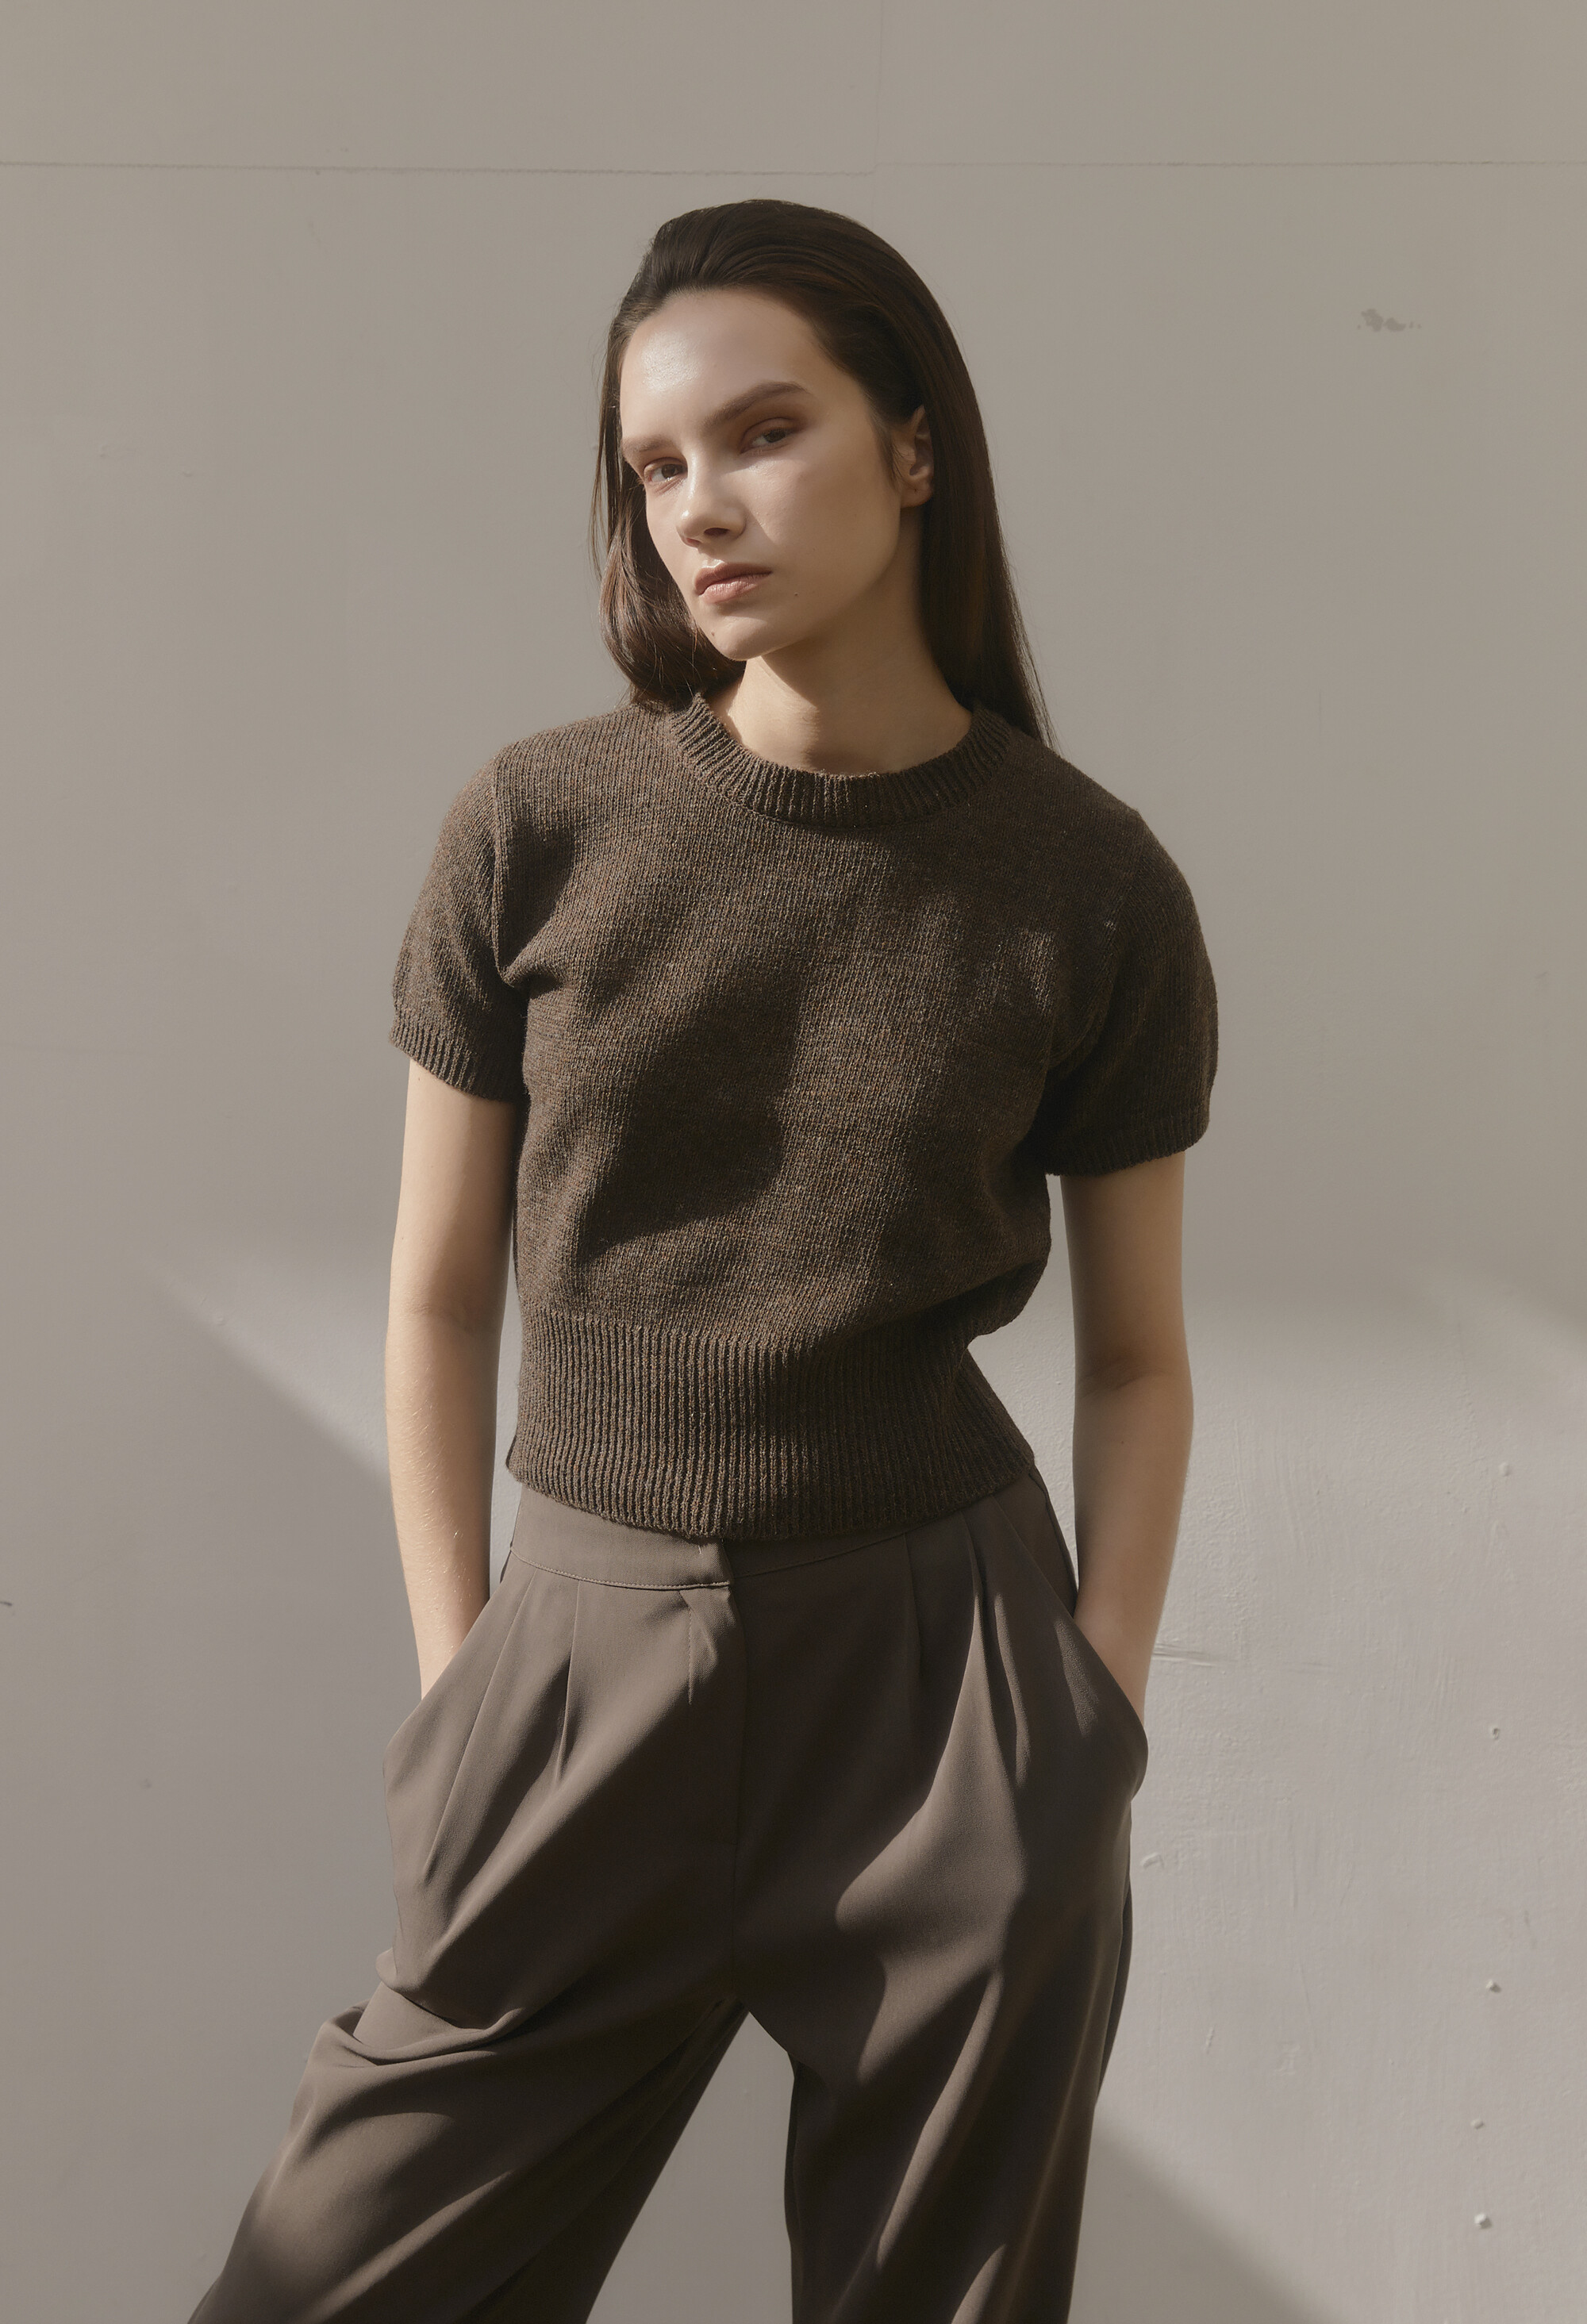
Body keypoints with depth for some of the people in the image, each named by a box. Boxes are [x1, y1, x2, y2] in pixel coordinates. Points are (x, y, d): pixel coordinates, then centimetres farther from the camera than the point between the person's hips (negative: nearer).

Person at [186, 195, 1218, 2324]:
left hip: (947, 1652, 0)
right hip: (590, 1654, 1)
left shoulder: (1089, 887, -3)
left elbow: (1137, 1358, 5)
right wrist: (460, 1688, 1)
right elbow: (442, 1299, 3)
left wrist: (1099, 1725, 0)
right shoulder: (540, 831, -3)